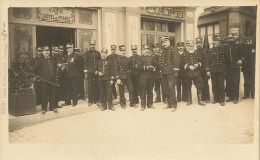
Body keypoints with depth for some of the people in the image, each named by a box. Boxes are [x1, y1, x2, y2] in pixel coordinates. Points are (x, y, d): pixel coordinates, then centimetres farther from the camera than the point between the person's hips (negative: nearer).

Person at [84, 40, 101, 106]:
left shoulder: (98, 53, 12)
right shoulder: (87, 53, 7)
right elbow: (85, 61, 2)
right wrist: (85, 69, -9)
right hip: (90, 71, -1)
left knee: (96, 86, 4)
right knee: (90, 86, -1)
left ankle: (96, 100, 13)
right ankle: (90, 101, 5)